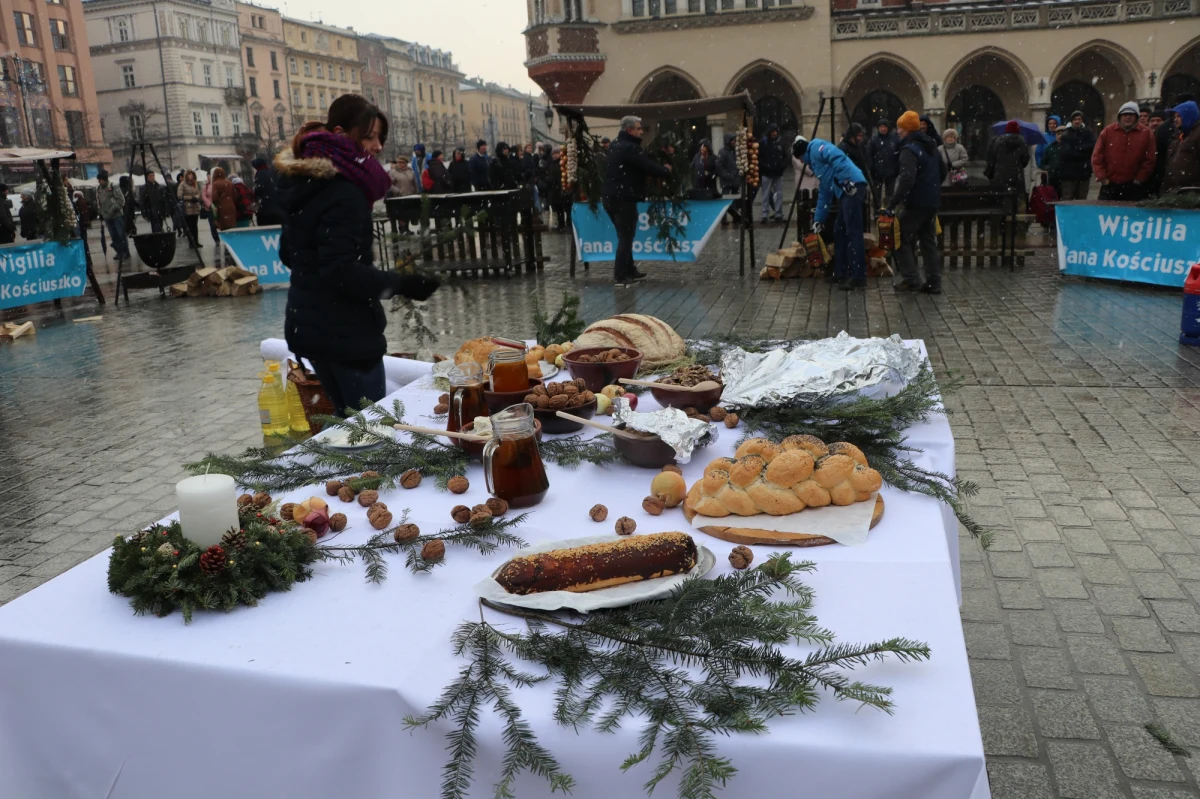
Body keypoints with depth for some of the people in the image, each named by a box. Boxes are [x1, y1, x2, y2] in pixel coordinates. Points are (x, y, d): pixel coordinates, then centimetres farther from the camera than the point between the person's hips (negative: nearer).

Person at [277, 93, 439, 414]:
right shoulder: (343, 193, -19)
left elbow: (288, 254, 21)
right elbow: (341, 272, -27)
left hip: (308, 324, 10)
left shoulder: (303, 183, 12)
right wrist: (399, 284, -26)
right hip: (345, 333, -10)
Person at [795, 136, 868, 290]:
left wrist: (847, 181, -21)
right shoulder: (814, 161, 32)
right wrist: (818, 219, 37)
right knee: (840, 231, 17)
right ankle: (841, 272, 24)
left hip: (852, 187, -10)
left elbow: (837, 157, -14)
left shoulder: (816, 147, 5)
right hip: (845, 191, 10)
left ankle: (858, 276, -8)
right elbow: (824, 194, 35)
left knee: (852, 233, -9)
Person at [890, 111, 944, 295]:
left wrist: (894, 202, -27)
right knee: (929, 241, 12)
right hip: (933, 202, 9)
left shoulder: (909, 150, -15)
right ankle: (933, 282, 11)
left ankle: (911, 280, -1)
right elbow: (941, 173, 26)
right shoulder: (930, 146, 16)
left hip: (916, 203, -9)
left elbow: (907, 179, -27)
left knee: (903, 239, 2)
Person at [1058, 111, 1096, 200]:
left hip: (1084, 173, 3)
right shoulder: (1065, 134, 2)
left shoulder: (1088, 134, 10)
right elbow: (1066, 152, -12)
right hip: (1068, 173, -3)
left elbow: (1093, 146, -8)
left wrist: (1077, 148, -11)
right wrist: (1083, 155, -7)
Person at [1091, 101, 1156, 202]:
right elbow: (1097, 157, 2)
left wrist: (1139, 179, -4)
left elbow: (1150, 160, 1)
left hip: (1133, 187, -1)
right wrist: (1102, 178, -4)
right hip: (1109, 186, 1)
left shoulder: (1146, 133, 1)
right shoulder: (1108, 132, 3)